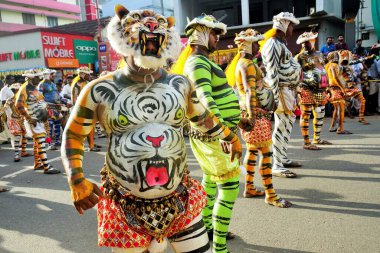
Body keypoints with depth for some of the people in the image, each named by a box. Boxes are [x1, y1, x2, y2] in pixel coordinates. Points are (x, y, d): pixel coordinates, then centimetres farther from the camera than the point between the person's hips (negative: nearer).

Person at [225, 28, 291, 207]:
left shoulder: (240, 63, 16)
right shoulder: (248, 65, -14)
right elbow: (250, 92, -23)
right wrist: (251, 117, -27)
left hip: (253, 112, 10)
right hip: (256, 113, -10)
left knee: (252, 150, 14)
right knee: (266, 152, -7)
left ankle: (249, 188, 23)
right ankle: (270, 195, -1)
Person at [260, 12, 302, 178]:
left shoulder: (281, 43, 19)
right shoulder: (273, 44, -11)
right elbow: (272, 74, -19)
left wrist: (292, 95, 15)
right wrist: (276, 98, -24)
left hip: (289, 90, 10)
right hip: (282, 90, -10)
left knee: (288, 125, 16)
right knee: (280, 127, -8)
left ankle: (283, 158, 27)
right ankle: (277, 166, -3)